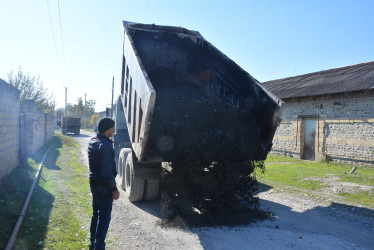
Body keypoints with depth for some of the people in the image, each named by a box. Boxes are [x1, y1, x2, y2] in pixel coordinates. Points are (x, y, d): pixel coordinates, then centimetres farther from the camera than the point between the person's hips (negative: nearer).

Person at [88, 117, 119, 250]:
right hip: (103, 186, -9)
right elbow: (107, 172, -24)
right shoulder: (105, 146, -26)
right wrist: (114, 189, -16)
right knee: (104, 217, 4)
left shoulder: (92, 141, 3)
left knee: (96, 213, 22)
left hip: (93, 183, 9)